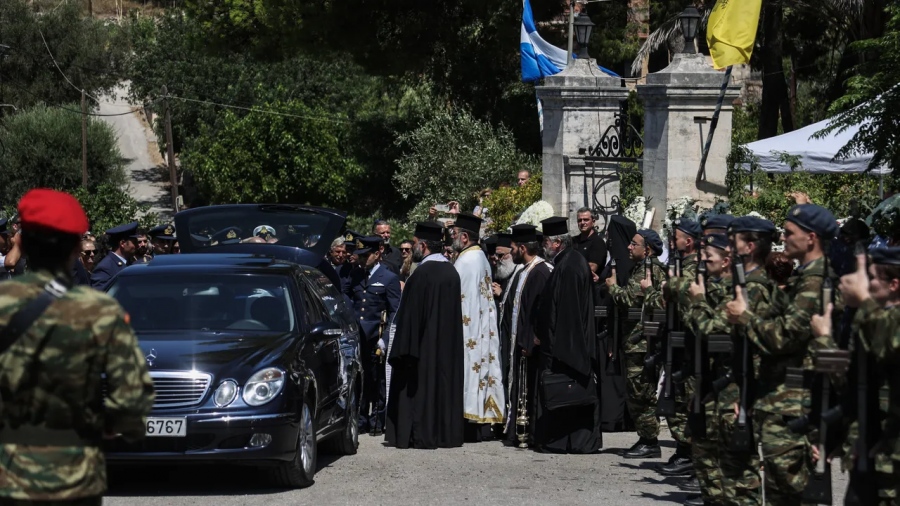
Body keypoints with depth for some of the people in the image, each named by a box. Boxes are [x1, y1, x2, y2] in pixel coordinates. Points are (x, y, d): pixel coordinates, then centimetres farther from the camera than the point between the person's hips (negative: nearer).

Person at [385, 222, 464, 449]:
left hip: (425, 345, -8)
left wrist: (404, 350, -15)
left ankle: (421, 436, -1)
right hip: (447, 345, 8)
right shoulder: (451, 272, 7)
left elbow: (410, 314, -17)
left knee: (420, 385, -2)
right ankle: (446, 433, 14)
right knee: (444, 381, 11)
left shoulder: (422, 274, -17)